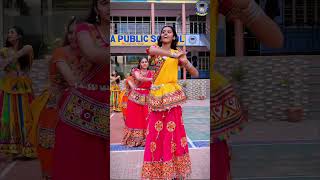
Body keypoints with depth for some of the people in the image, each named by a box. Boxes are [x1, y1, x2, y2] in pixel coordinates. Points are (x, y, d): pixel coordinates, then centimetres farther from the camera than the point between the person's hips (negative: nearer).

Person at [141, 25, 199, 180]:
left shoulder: (178, 53, 11)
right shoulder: (155, 49, 10)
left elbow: (195, 74, 5)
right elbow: (151, 50, -19)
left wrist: (185, 61, -12)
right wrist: (173, 55, -24)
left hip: (171, 95, 0)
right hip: (156, 95, 0)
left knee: (172, 131, -1)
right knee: (155, 131, 0)